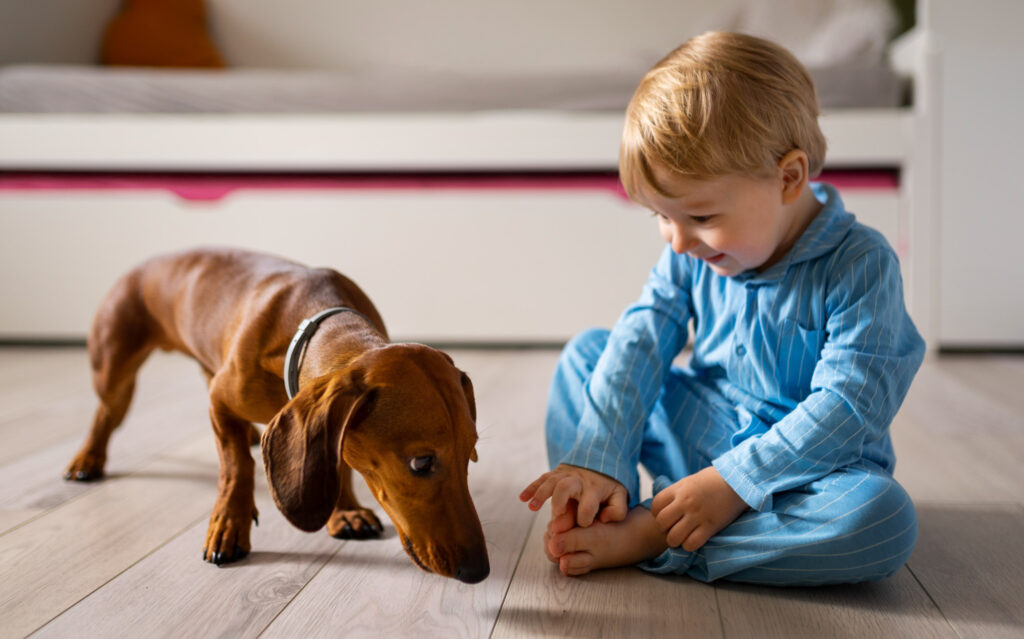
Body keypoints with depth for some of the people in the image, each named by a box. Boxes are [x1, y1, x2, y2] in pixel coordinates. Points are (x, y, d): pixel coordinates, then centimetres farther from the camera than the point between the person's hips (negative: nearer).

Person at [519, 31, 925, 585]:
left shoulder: (860, 265, -20)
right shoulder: (690, 255, -3)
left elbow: (848, 405, -25)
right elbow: (640, 344, -7)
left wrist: (735, 481, -31)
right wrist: (598, 459, -19)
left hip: (804, 463, -4)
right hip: (694, 435, 5)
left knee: (885, 517, -38)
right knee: (588, 348, 2)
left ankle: (648, 537, -34)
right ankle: (589, 515, -18)